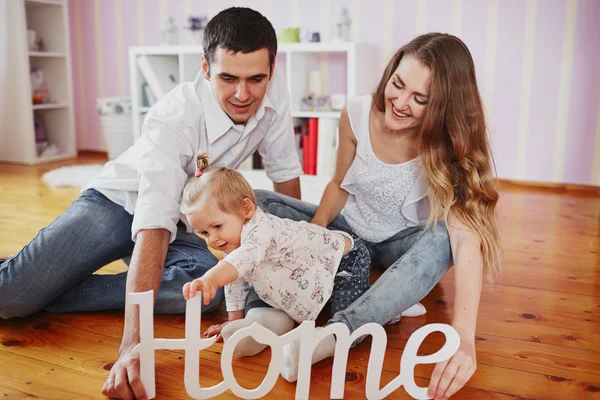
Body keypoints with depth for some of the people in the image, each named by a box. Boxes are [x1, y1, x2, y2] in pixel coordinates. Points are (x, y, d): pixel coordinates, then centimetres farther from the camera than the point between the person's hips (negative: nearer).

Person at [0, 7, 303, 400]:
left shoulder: (273, 87, -17)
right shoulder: (174, 119, -32)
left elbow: (284, 169, -4)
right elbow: (153, 226, -41)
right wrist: (133, 345, -49)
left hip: (185, 220, 5)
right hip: (122, 203, -5)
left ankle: (44, 294, -14)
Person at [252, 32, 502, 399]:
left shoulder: (449, 148, -26)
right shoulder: (358, 115, -18)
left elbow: (466, 239, -39)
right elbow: (339, 186, -1)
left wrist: (463, 338, -53)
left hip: (402, 245, -3)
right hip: (349, 232, 3)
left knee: (441, 239, -39)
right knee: (259, 203, -13)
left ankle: (334, 333, -47)